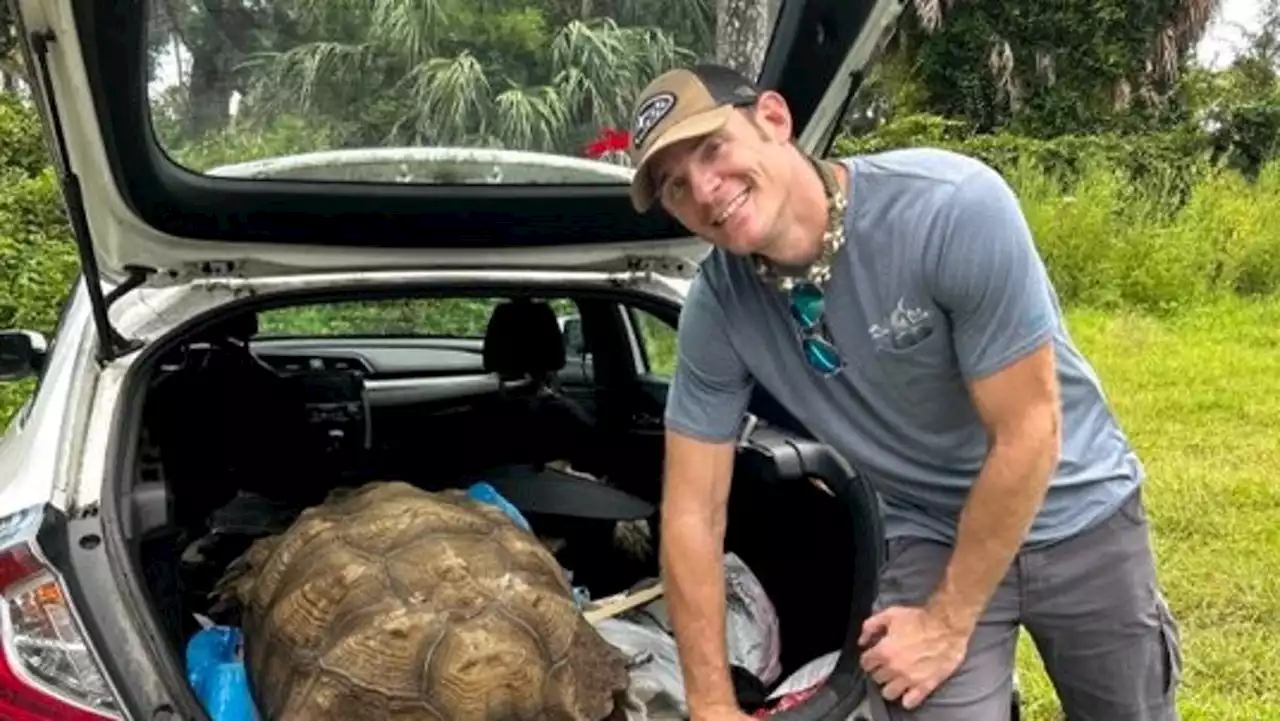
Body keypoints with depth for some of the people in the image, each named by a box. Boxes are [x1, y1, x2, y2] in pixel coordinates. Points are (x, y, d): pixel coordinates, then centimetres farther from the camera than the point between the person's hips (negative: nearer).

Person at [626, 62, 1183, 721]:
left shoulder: (954, 206, -30)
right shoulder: (716, 310, -18)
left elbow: (1028, 434, -24)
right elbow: (693, 512, -10)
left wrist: (949, 622, -18)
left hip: (1081, 516, -1)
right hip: (933, 537, 2)